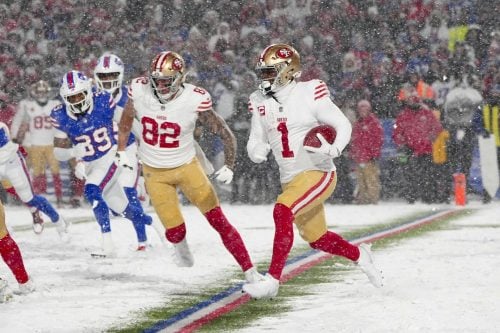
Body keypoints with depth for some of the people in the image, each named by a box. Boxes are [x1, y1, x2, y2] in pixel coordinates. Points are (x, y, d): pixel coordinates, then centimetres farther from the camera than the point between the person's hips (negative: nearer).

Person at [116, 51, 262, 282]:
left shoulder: (194, 101, -21)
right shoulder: (140, 92, -14)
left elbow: (225, 134, -11)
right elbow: (127, 118, 10)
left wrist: (229, 166, -21)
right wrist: (121, 151, 15)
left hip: (187, 167, -1)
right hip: (155, 173, 1)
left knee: (219, 221, -9)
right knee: (175, 231, -4)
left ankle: (250, 272, -3)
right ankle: (181, 247, 34)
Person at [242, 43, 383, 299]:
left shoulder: (309, 94, -12)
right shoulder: (261, 103, 5)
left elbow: (343, 125, -9)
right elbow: (256, 143, 10)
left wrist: (334, 149, -29)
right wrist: (258, 151, -14)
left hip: (318, 173, -7)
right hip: (290, 180, 7)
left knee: (282, 211, -29)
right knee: (317, 239, 15)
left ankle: (272, 280, -27)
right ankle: (359, 255, 44)